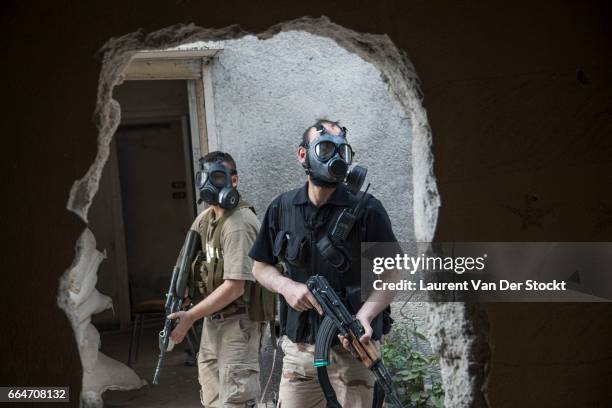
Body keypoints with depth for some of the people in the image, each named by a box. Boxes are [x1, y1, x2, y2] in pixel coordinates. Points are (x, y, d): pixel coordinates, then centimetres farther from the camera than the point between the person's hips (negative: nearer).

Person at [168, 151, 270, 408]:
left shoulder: (239, 224, -20)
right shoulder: (205, 218, 7)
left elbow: (234, 287, -23)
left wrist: (190, 317, -19)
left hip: (238, 322, -9)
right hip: (213, 318, 9)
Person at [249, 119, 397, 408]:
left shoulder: (366, 210, -6)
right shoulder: (281, 208, 4)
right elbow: (261, 267, 13)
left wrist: (365, 314, -20)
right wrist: (286, 286, -7)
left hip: (353, 347, -2)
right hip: (299, 348, 3)